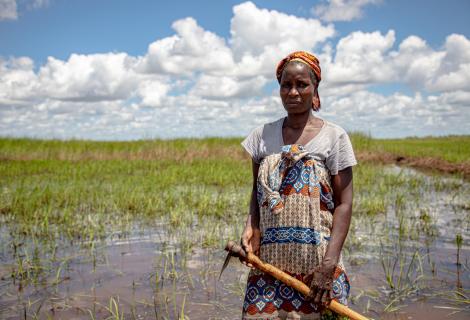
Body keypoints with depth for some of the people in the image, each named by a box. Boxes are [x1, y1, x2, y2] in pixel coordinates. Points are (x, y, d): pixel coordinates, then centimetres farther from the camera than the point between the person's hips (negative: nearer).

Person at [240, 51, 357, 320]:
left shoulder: (333, 136, -3)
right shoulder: (263, 136, 6)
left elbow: (344, 203, -4)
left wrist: (330, 261, -12)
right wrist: (250, 227, -6)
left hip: (316, 263, -2)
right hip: (269, 260, 3)